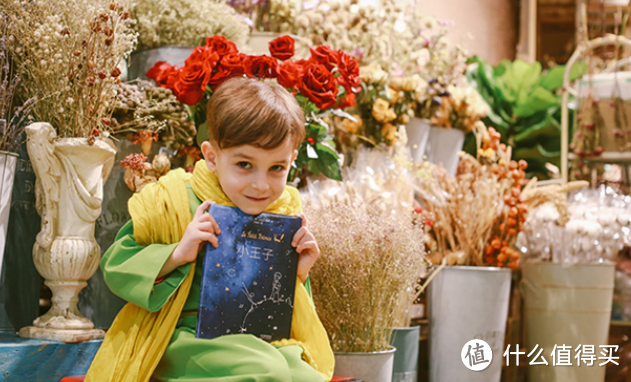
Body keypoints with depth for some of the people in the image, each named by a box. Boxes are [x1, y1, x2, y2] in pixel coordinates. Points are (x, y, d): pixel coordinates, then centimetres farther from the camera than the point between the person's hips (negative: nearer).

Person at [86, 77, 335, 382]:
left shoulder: (287, 214, 8)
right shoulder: (172, 200, -5)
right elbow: (114, 267, -5)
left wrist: (299, 274, -2)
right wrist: (178, 254, -18)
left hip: (264, 340, 4)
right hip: (187, 336, -4)